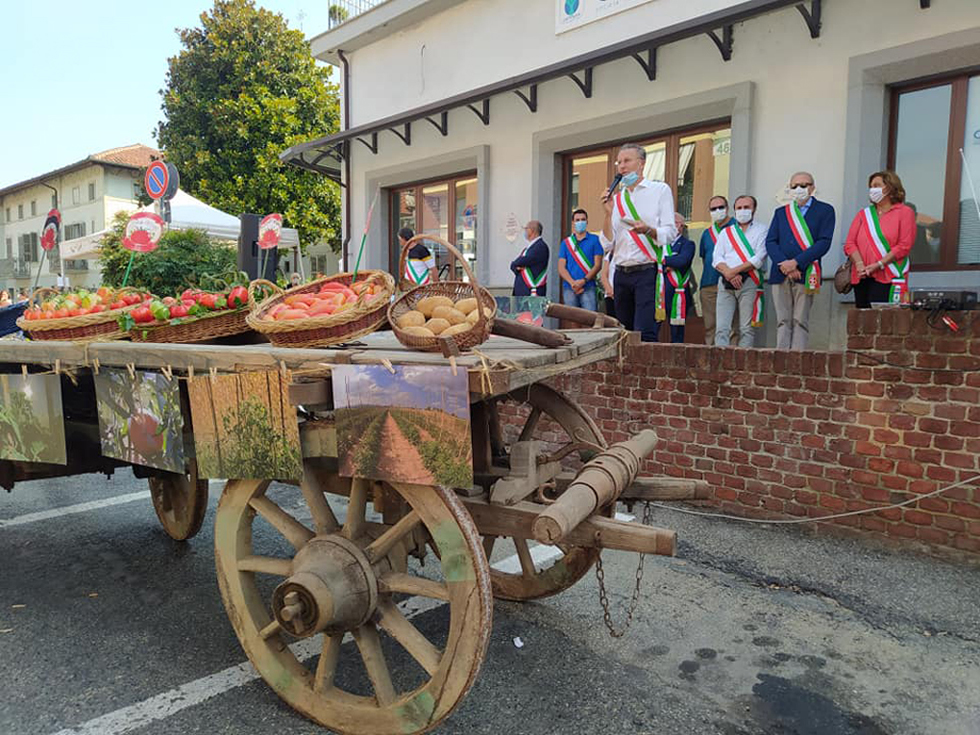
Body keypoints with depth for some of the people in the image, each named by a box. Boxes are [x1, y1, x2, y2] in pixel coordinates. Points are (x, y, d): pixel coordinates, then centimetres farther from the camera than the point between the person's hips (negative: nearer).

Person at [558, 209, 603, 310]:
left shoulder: (594, 240, 9)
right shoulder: (566, 242, 15)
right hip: (569, 288, 2)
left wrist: (583, 280, -12)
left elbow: (597, 265, 2)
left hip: (588, 287, -2)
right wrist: (572, 283, -9)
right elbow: (561, 268, 7)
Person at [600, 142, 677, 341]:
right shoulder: (616, 198, 16)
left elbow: (670, 233, -1)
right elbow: (607, 245, 9)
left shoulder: (660, 190, 7)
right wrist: (608, 213, -3)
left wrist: (648, 230, -20)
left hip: (647, 272, -5)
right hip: (621, 274, 5)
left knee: (644, 333, -16)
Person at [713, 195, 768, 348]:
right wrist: (729, 274, -10)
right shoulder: (726, 232, 22)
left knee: (746, 329, -6)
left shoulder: (762, 229, 10)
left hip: (749, 282, -3)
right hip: (726, 283, 3)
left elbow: (759, 259, -4)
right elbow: (716, 259, 8)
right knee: (722, 328, -7)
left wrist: (735, 271, -10)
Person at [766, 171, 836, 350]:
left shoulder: (825, 210, 8)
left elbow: (824, 242, -4)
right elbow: (770, 242, 7)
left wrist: (796, 262, -14)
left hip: (805, 274, -3)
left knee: (800, 321, -5)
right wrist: (784, 265, -10)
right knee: (783, 321, 2)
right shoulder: (781, 212, 18)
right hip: (780, 275, 3)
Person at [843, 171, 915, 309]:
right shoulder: (863, 214, 18)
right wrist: (859, 264, -10)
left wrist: (879, 265, -14)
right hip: (861, 278, 4)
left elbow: (904, 246, -4)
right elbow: (850, 243, 7)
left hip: (888, 278, -4)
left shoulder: (905, 212, 6)